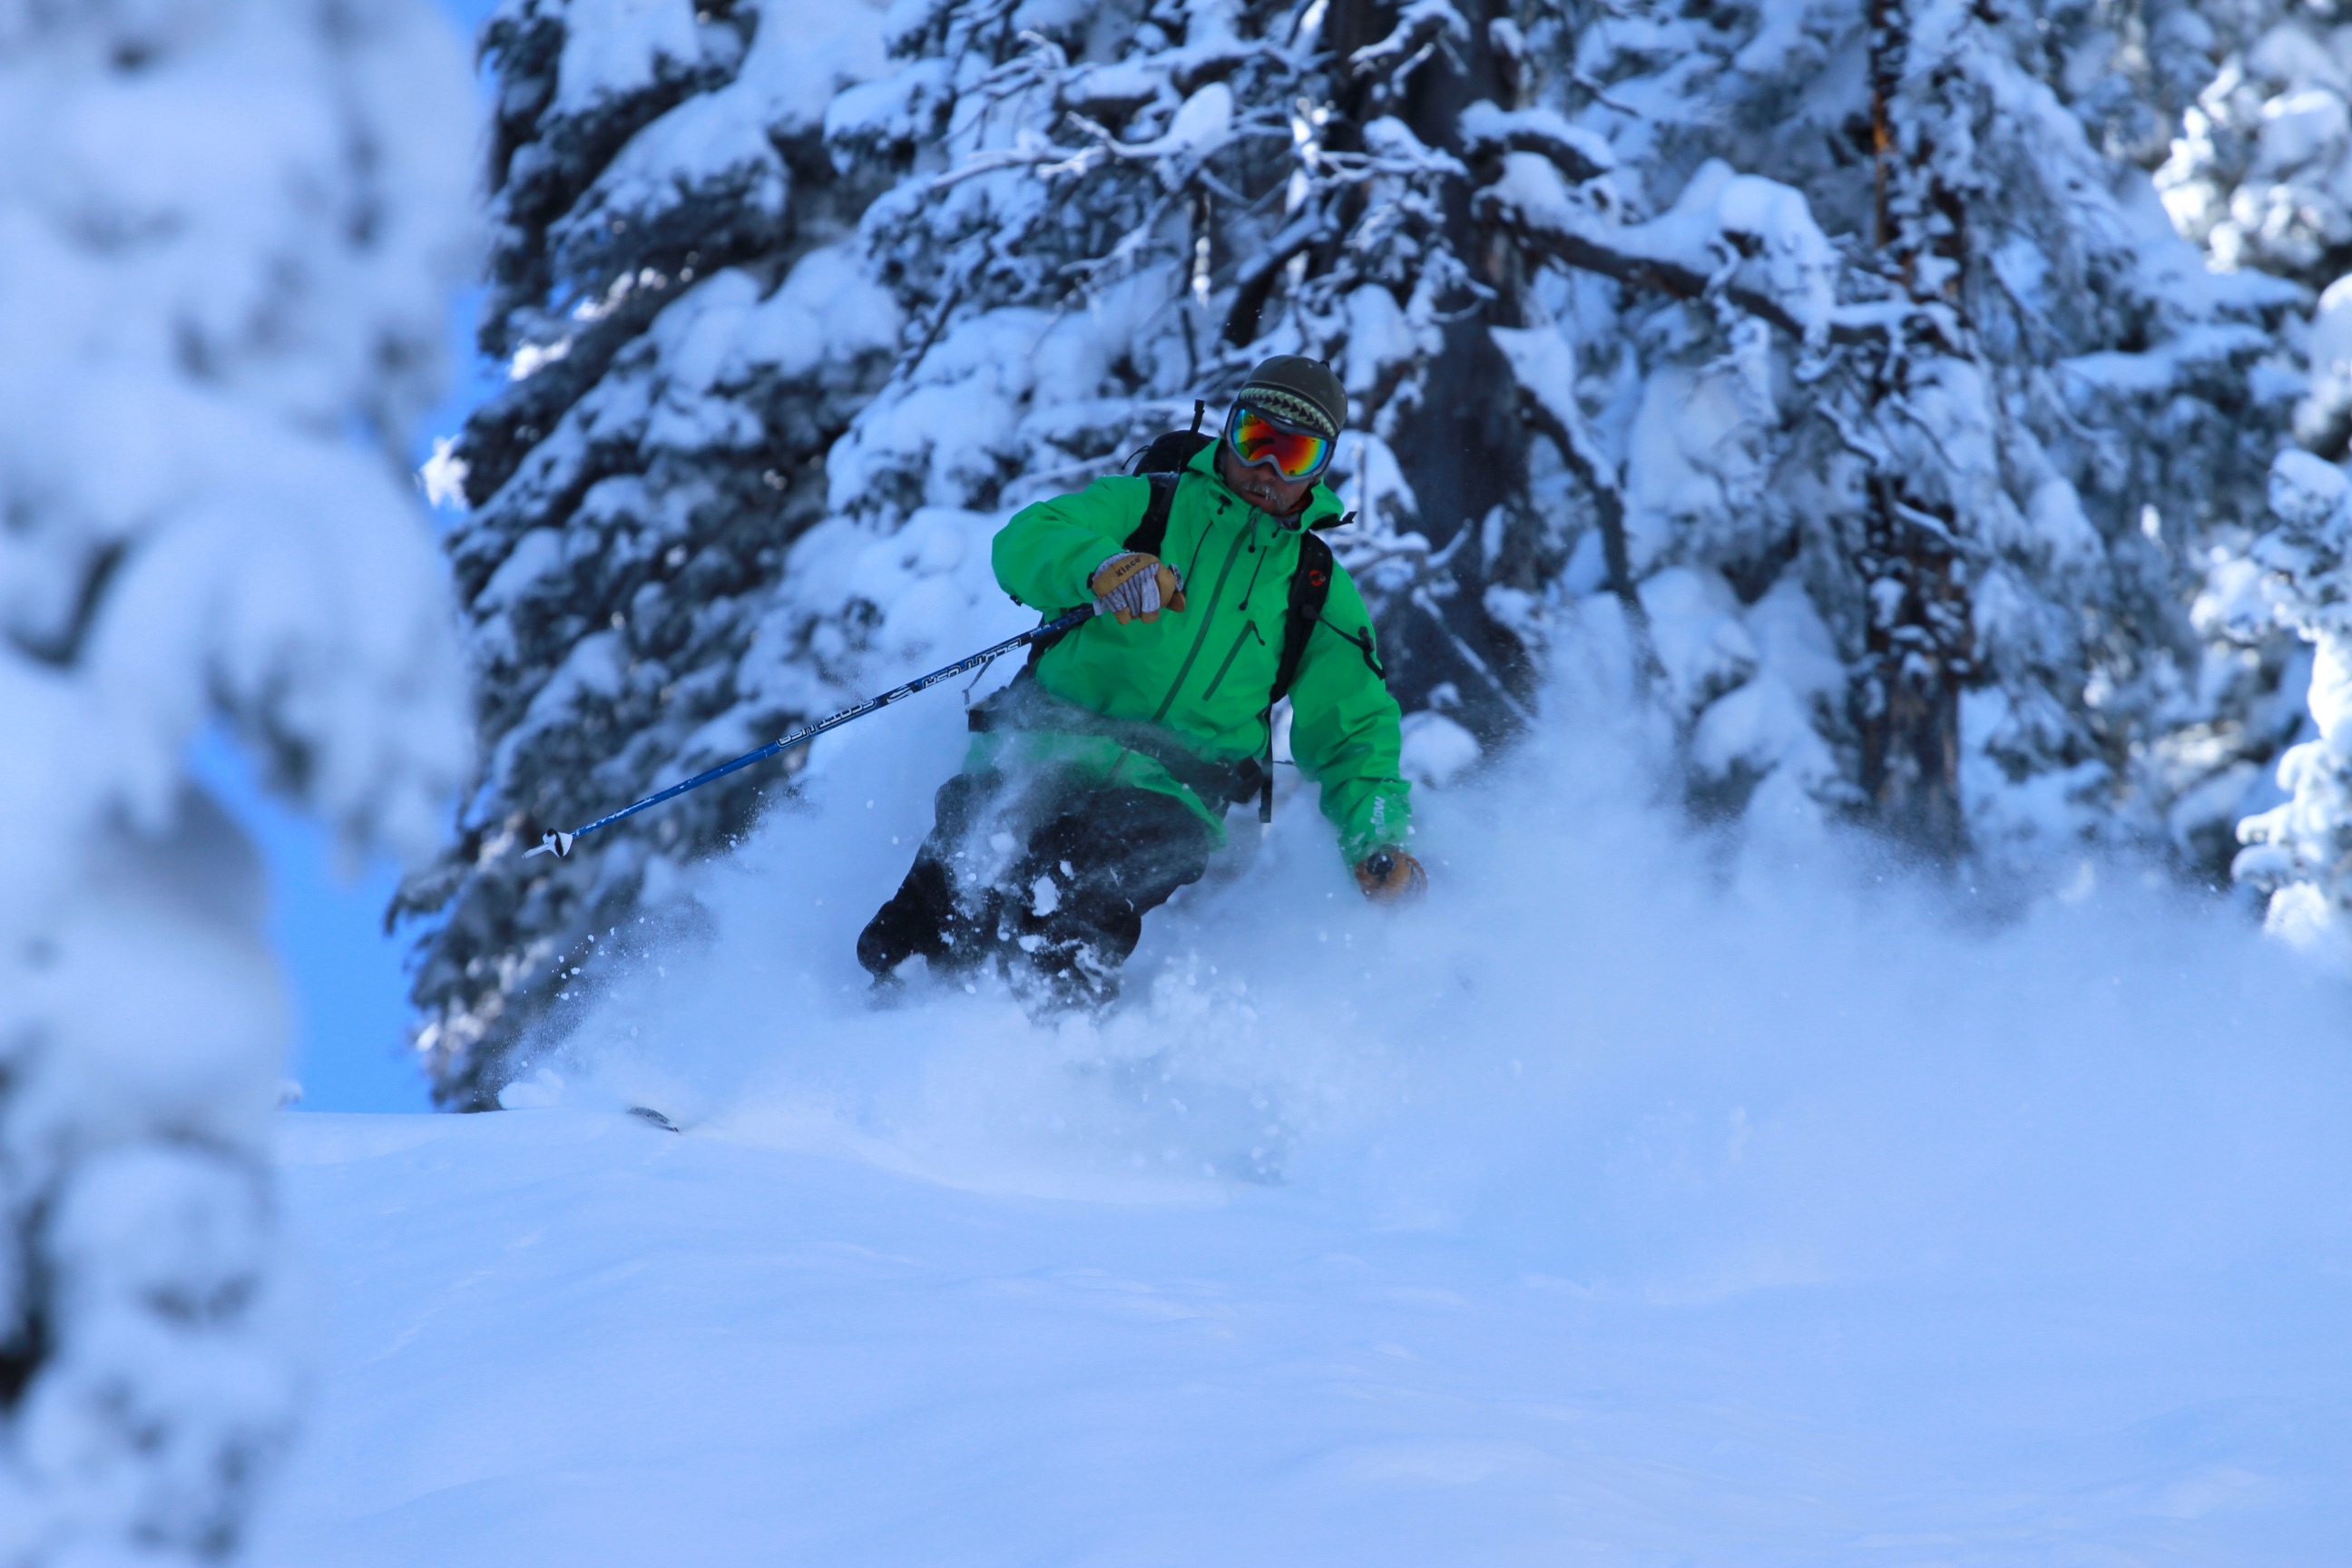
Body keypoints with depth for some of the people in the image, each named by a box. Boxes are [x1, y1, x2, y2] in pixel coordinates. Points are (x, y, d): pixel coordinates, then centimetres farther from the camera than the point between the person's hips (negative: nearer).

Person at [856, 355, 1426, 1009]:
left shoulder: (1318, 590, 20)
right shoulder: (1145, 505, 13)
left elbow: (1352, 726, 22)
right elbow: (1025, 540, -3)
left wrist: (1378, 835, 3)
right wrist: (1099, 564, -26)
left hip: (1170, 791, 0)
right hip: (1043, 747, 0)